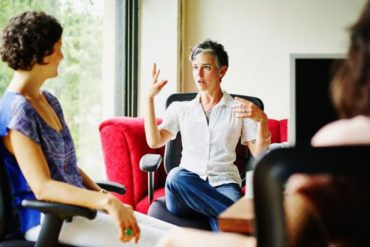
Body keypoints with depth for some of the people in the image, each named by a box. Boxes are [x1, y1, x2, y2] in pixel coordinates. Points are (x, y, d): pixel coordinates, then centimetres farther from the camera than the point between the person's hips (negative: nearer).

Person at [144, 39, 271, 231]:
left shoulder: (240, 109, 13)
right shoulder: (180, 108, 19)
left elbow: (259, 154, 5)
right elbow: (154, 141, 6)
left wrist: (262, 120, -12)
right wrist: (150, 98, 3)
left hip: (223, 184, -4)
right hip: (187, 187, 4)